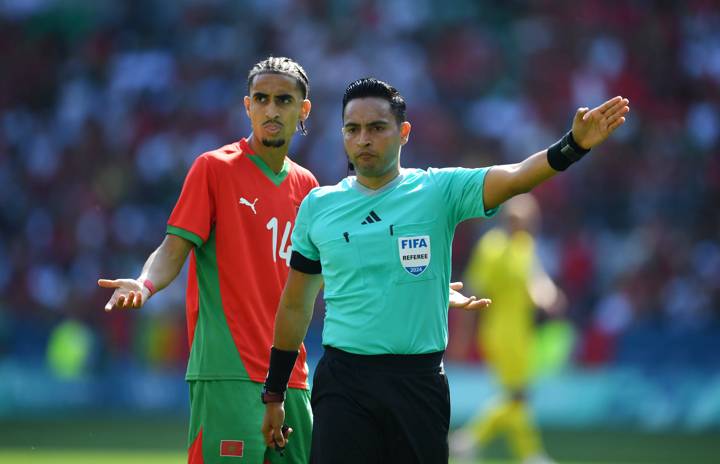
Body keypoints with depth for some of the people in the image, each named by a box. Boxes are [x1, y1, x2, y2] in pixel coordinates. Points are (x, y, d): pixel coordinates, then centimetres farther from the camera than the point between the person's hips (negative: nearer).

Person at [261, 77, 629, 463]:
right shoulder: (317, 206, 6)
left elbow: (515, 177, -17)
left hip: (419, 383, -1)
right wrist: (273, 394, 15)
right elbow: (295, 306, 14)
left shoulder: (439, 190, 0)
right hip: (344, 382, 1)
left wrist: (574, 144, -36)